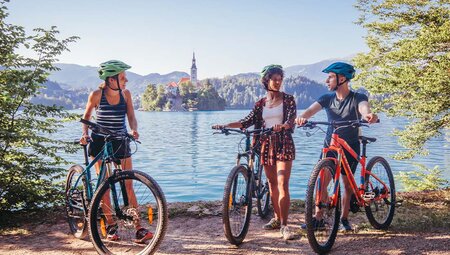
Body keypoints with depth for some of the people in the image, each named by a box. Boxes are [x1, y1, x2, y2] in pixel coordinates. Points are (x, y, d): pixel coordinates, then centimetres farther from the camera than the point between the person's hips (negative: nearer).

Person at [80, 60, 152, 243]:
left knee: (128, 185, -2)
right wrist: (85, 133, -10)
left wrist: (134, 130, -23)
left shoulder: (125, 94, -2)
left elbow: (131, 117, -3)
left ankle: (138, 228, -2)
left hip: (121, 142, 2)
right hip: (100, 142, -2)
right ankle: (111, 226, 13)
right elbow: (86, 116, 5)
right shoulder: (97, 95, -9)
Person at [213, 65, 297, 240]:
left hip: (283, 146, -4)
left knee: (282, 185, -13)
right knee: (272, 184, 12)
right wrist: (226, 125, -6)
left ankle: (284, 225, -11)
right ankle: (277, 219, 26)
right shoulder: (260, 104, 12)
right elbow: (247, 121, 4)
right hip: (266, 145, 4)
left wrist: (283, 125, -36)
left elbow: (292, 119, -13)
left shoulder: (288, 99, 2)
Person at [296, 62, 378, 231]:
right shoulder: (327, 98, -2)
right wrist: (302, 117, -42)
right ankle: (317, 218, 5)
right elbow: (312, 109, -19)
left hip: (350, 147, -2)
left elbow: (364, 108, -33)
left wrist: (368, 115, -59)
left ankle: (344, 219, 22)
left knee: (347, 184, 6)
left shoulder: (357, 98, -11)